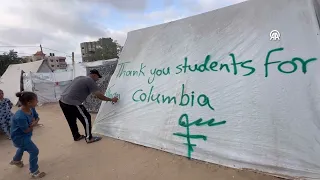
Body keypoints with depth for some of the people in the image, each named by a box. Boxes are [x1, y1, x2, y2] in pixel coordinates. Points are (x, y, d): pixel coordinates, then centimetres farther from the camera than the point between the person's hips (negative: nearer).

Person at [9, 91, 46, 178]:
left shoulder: (30, 109, -17)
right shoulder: (20, 117, -40)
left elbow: (33, 119, 0)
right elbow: (27, 130, -26)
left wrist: (33, 123, -21)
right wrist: (34, 124, -13)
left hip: (23, 135, 9)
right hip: (19, 137, -9)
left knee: (23, 147, 35)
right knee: (34, 151, -4)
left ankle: (16, 160, 65)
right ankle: (34, 172, 15)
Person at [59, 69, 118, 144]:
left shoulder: (80, 78, 19)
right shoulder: (90, 81, -6)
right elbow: (99, 95, -9)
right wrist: (111, 99, 2)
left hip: (62, 101, 9)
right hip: (72, 103, -9)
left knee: (72, 121, 22)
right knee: (86, 118, 6)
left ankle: (77, 136, 39)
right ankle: (89, 138, 16)